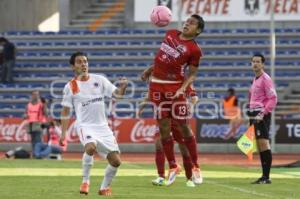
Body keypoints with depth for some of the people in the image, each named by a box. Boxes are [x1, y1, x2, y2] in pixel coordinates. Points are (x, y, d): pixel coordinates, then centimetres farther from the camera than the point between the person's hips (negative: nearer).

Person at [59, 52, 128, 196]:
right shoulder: (70, 87, 1)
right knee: (91, 147, -35)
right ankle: (85, 181, -15)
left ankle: (104, 188, 20)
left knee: (116, 160, -4)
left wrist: (123, 87, -24)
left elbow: (117, 94, -2)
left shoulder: (99, 80, 5)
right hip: (85, 126, -3)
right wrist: (63, 133, 1)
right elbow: (66, 111, 6)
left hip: (102, 126, 3)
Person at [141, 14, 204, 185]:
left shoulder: (194, 50, -8)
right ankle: (173, 167, 14)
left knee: (183, 126, -3)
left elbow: (192, 74, -7)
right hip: (157, 84, 5)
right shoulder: (170, 34, 10)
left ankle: (196, 166, 9)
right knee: (164, 128, 5)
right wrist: (150, 69, 22)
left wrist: (183, 88, -22)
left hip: (175, 86, -5)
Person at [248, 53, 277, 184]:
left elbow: (273, 98, -14)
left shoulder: (265, 79, -8)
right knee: (259, 147, 10)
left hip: (262, 115, -10)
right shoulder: (255, 79, 19)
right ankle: (264, 176, 14)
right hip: (255, 115, 10)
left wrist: (263, 113, -20)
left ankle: (266, 177, -15)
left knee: (264, 144, -13)